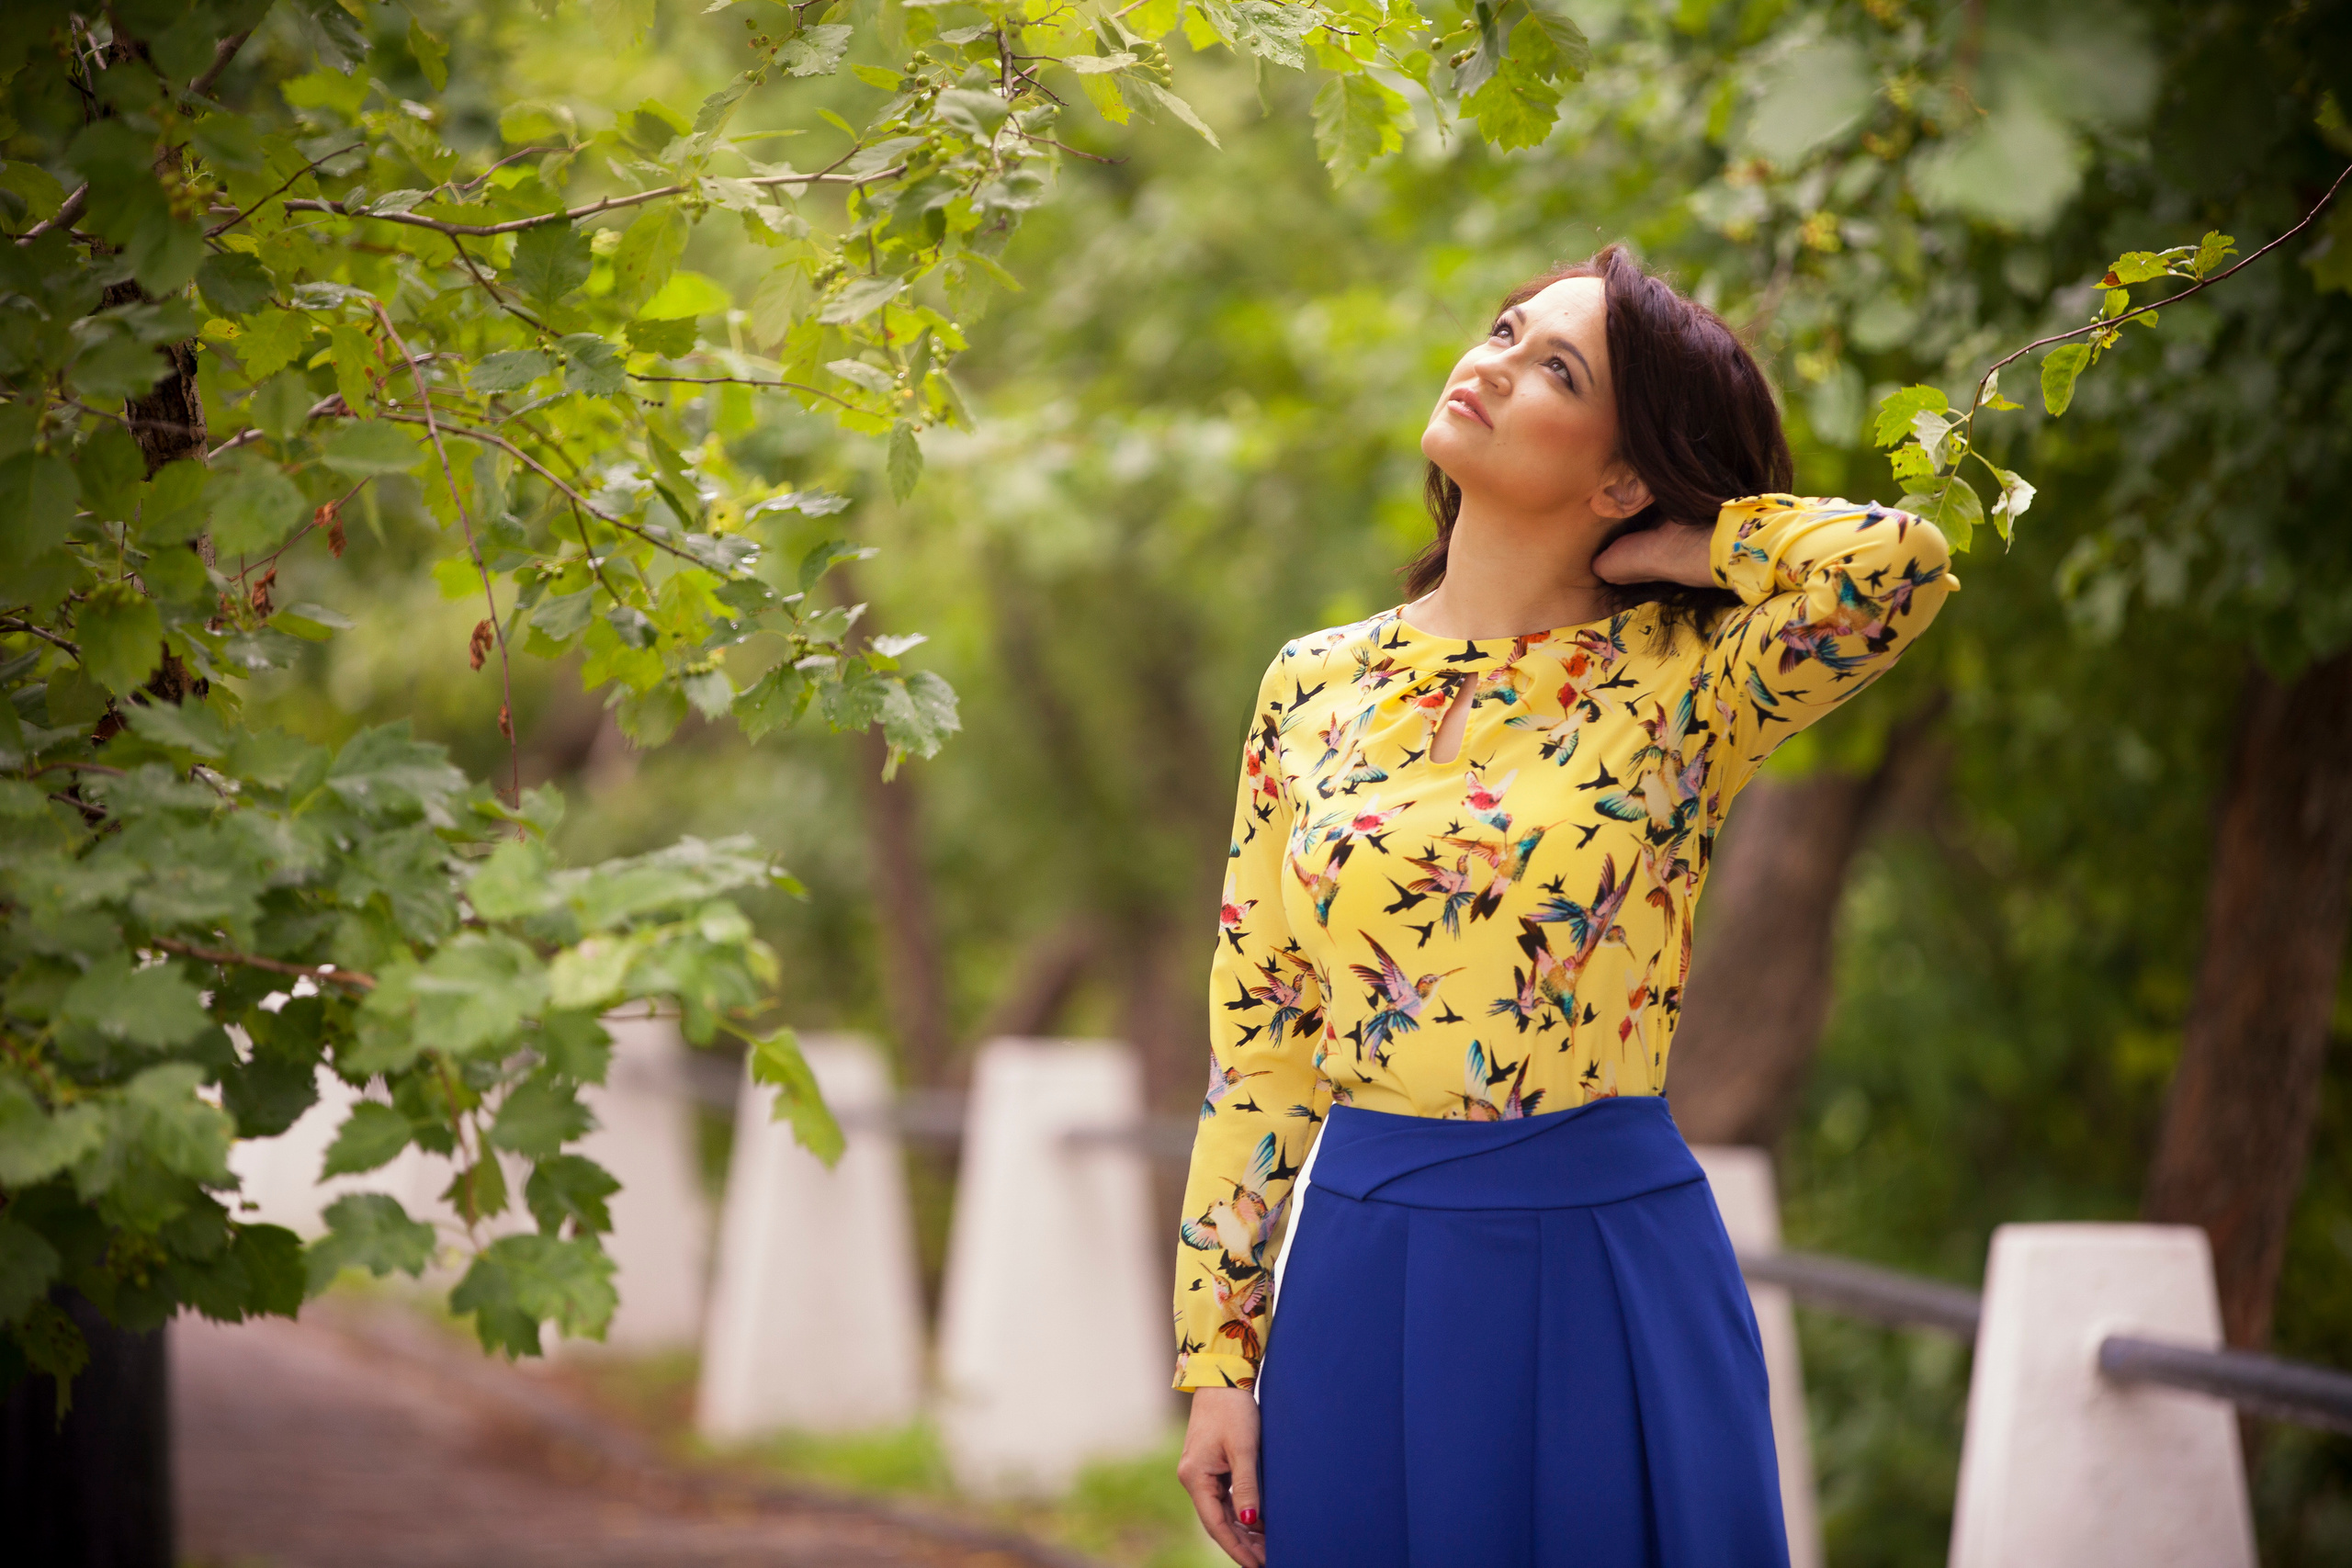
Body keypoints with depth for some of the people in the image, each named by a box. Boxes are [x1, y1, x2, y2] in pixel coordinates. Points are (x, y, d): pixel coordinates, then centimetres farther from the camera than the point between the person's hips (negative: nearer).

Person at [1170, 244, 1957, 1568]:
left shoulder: (1673, 686, -3)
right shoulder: (1317, 689, 6)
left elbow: (1903, 561, -23)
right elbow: (1257, 1039, 8)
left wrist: (1669, 550, -5)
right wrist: (1218, 1358, 4)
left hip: (1608, 1276, -2)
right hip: (1366, 1281, 2)